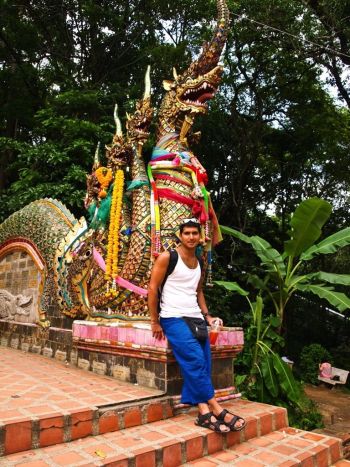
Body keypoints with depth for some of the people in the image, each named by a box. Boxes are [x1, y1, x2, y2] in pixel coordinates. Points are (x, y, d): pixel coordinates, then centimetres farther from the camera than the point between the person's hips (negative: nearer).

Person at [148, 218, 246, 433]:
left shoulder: (199, 262, 14)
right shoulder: (167, 257, -5)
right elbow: (153, 288, -5)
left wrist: (207, 316, 11)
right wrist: (155, 322, -7)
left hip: (196, 318, 6)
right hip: (174, 318, -6)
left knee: (204, 363, -6)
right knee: (195, 360, -19)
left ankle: (204, 412, -4)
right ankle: (216, 408, -11)